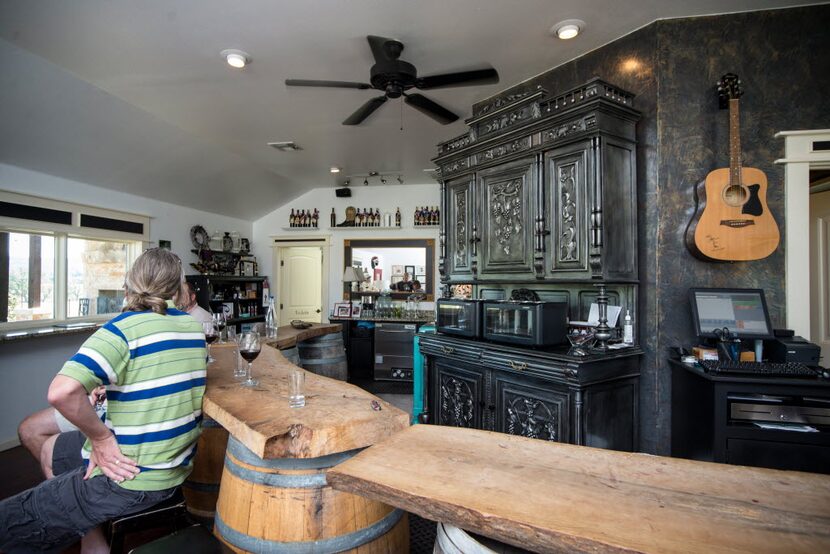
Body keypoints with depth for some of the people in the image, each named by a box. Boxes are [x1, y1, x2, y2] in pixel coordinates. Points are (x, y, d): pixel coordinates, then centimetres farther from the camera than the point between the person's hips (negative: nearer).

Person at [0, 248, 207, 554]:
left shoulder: (125, 327, -18)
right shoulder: (194, 325, 0)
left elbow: (61, 392, -31)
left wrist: (101, 437, -17)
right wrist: (115, 388, 10)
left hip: (131, 478, -7)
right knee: (49, 447, 26)